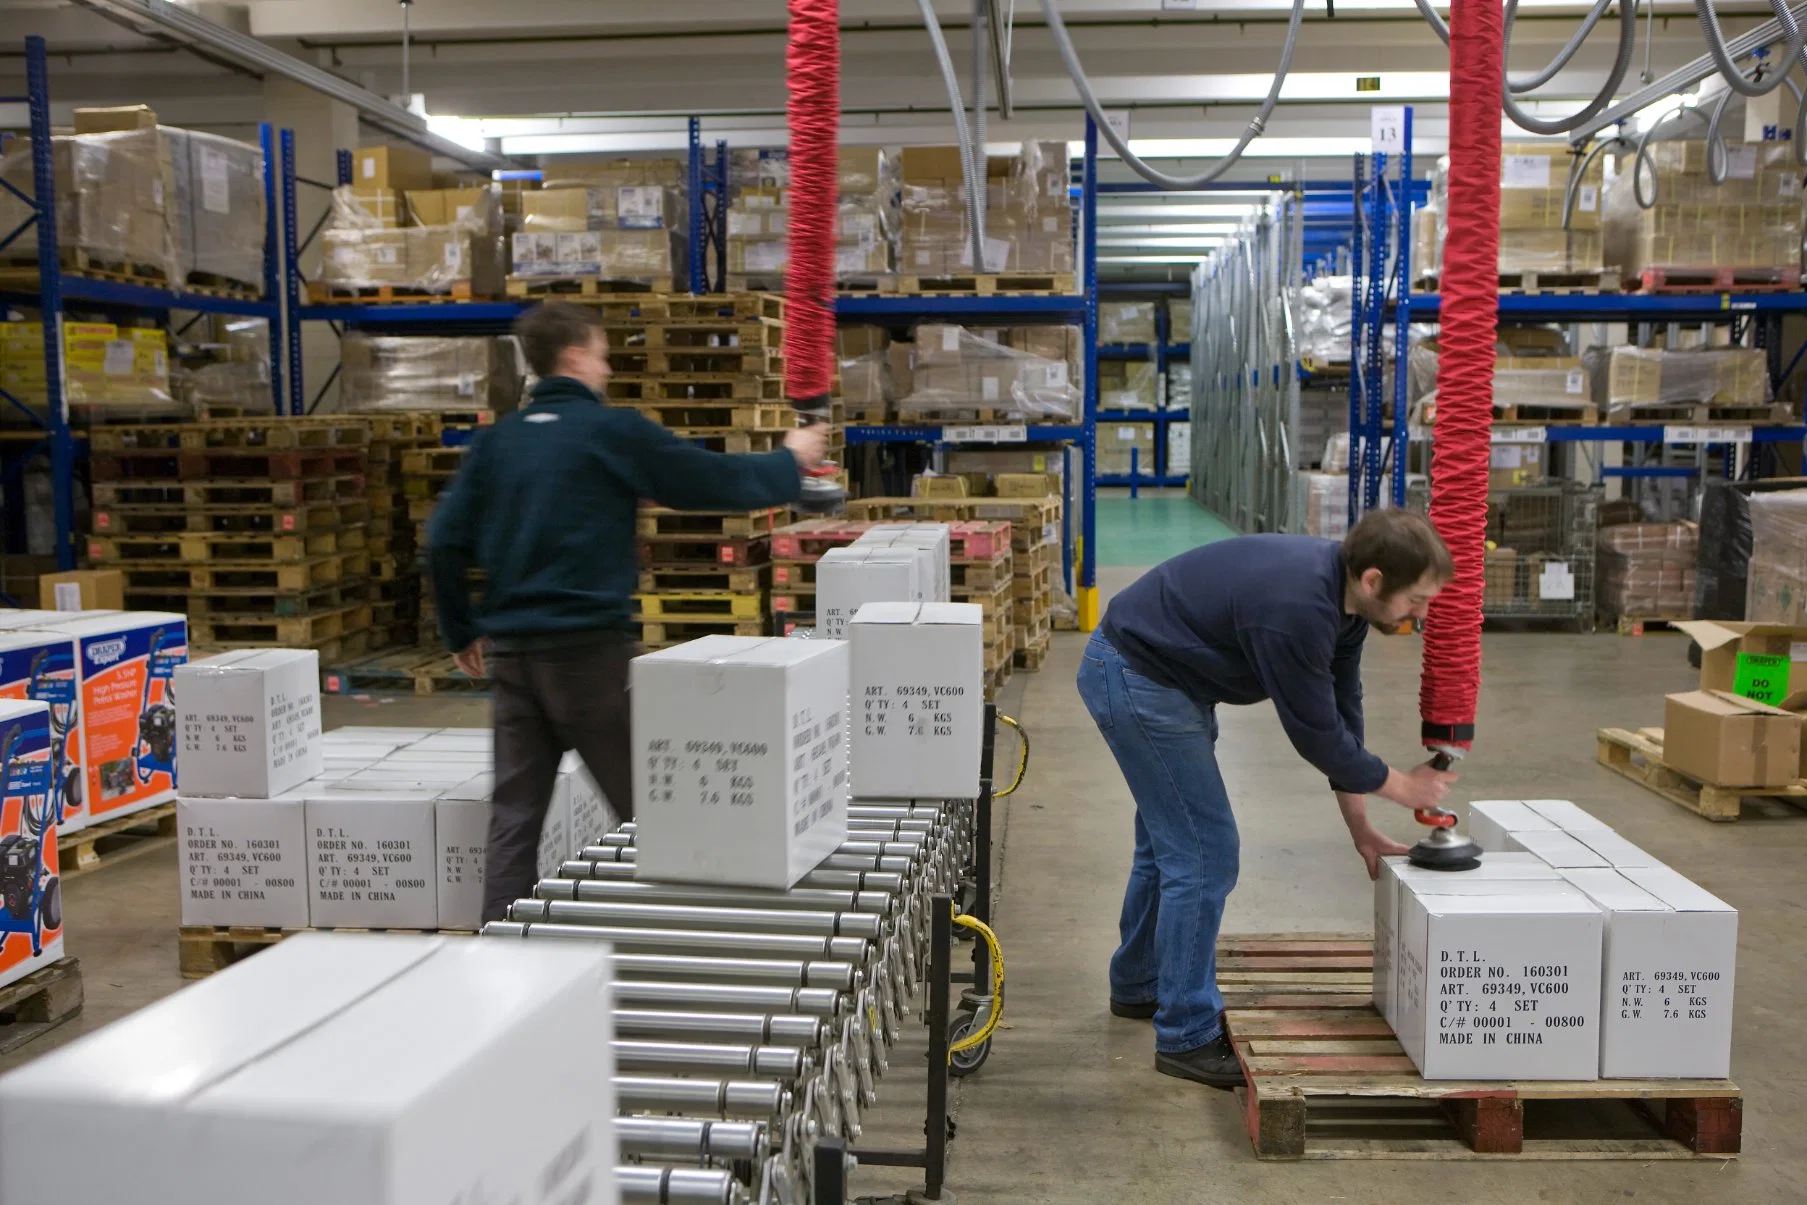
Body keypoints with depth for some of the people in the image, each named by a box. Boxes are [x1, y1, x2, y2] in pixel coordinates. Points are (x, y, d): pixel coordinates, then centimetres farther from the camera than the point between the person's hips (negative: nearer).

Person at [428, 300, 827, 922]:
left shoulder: (497, 439, 10)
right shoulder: (612, 430, -5)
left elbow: (445, 541, 6)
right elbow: (717, 480, 0)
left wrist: (461, 631, 17)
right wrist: (791, 461, 17)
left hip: (510, 652, 6)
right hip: (589, 646, -5)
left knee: (515, 817, 9)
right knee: (644, 806, 6)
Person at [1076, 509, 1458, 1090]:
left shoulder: (1341, 591, -2)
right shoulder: (1296, 607, -31)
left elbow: (1340, 711, 7)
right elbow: (1314, 731, -19)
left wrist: (1358, 825, 10)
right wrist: (1400, 786, -4)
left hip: (1158, 672, 10)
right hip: (1134, 677, -10)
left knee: (1171, 839, 21)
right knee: (1203, 851, -7)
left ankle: (1139, 985, 40)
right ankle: (1187, 1037, 4)